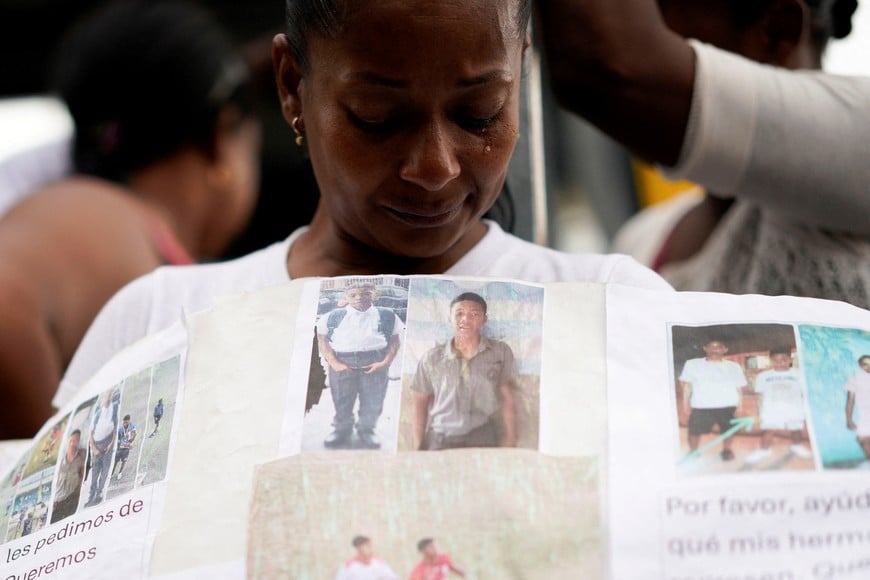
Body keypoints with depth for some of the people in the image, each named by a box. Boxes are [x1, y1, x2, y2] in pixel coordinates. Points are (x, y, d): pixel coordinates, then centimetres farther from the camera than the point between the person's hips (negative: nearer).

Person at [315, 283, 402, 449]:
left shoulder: (387, 316, 7)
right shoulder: (332, 316, 7)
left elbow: (394, 341, 6)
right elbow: (323, 340, 5)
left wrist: (385, 362, -8)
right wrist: (334, 363, -7)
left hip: (375, 362, 0)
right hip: (342, 361, 0)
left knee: (373, 400, 3)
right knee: (341, 400, 7)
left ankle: (366, 431, 20)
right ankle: (341, 431, 22)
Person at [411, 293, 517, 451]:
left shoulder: (500, 353, 4)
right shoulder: (432, 359, 5)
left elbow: (507, 401, 6)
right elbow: (420, 404, 12)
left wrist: (510, 446, 1)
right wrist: (419, 449, 7)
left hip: (483, 440, -1)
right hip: (440, 442, 1)